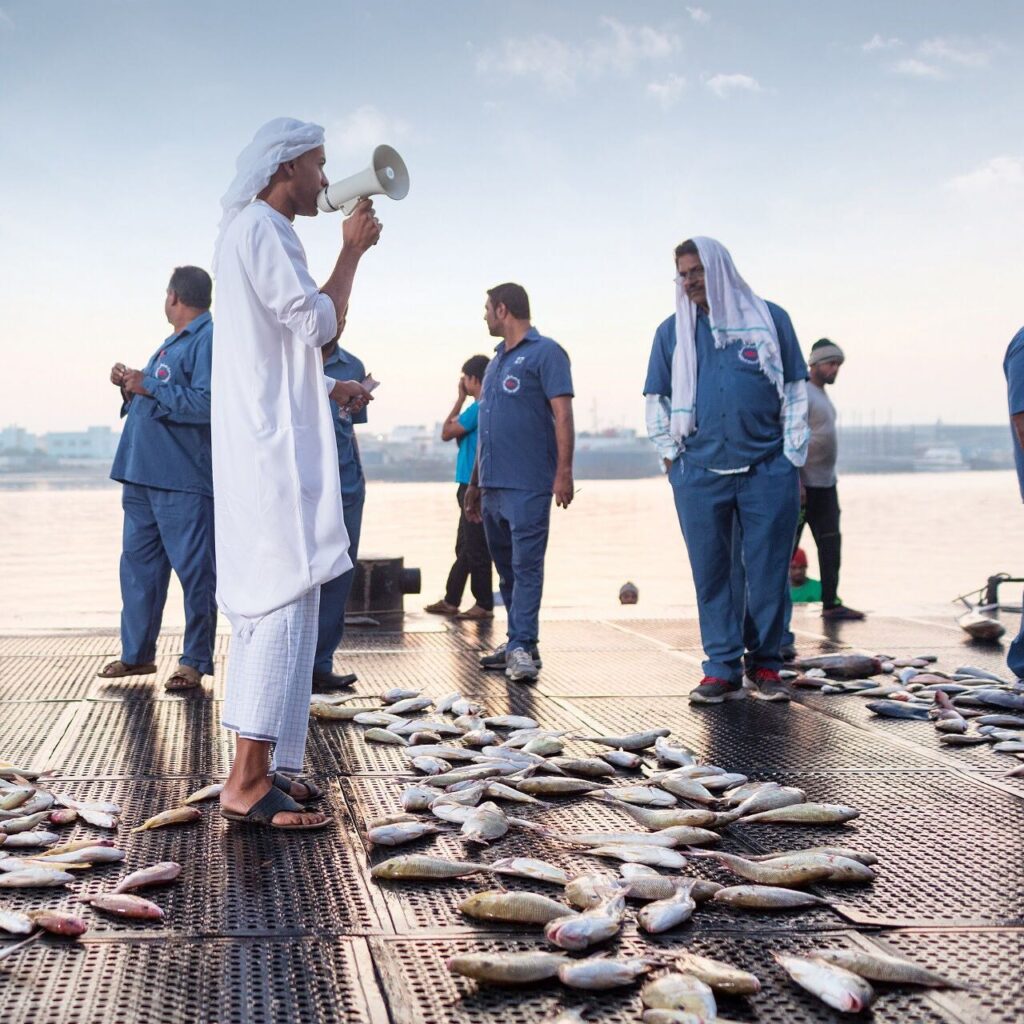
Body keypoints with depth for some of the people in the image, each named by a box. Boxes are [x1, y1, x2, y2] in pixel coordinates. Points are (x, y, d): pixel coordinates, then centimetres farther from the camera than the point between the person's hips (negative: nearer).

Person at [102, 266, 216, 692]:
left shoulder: (209, 339, -9)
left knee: (193, 570, -3)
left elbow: (206, 403, -21)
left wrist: (149, 388, -19)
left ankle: (195, 661, 3)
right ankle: (137, 653, 20)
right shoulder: (173, 343, 22)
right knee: (137, 562, 12)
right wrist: (130, 387, 11)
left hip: (183, 481, -10)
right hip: (144, 474, 10)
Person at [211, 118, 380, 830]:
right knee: (288, 595, -14)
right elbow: (318, 323, -16)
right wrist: (353, 249, -6)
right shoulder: (263, 229, -10)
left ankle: (262, 768, 15)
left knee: (268, 602, 11)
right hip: (276, 449, -11)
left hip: (263, 445, 11)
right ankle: (249, 782, -15)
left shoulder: (247, 230, 22)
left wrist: (332, 387, 22)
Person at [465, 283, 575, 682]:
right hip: (493, 484, 9)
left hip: (528, 485, -9)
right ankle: (518, 643, 19)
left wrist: (564, 471, -21)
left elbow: (563, 414, -12)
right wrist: (475, 484, 23)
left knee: (525, 566, -9)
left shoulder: (545, 353, -4)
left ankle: (522, 646, -9)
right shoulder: (497, 360, 21)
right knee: (506, 569, 12)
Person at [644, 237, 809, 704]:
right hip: (699, 473, 1)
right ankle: (722, 669, 8)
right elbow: (657, 400, 16)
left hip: (768, 471, -1)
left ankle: (765, 665, 12)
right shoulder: (672, 331, 11)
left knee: (768, 572, 1)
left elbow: (795, 392, 8)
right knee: (712, 574, 2)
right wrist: (670, 456, 6)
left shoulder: (769, 319, 7)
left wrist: (792, 460, 2)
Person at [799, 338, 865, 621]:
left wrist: (831, 476, 19)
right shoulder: (802, 393, -12)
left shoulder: (822, 394, 17)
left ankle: (831, 603, 10)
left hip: (825, 484, 10)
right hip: (804, 485, -10)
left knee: (831, 544, 7)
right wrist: (796, 482, -25)